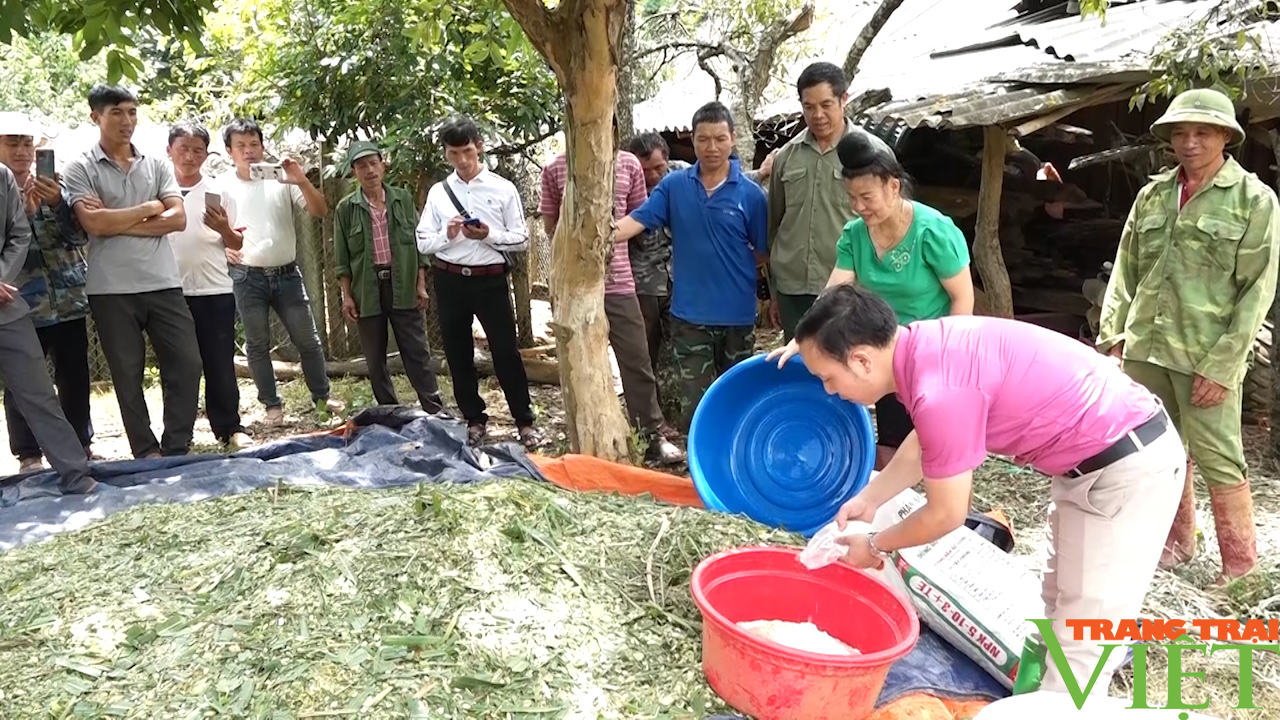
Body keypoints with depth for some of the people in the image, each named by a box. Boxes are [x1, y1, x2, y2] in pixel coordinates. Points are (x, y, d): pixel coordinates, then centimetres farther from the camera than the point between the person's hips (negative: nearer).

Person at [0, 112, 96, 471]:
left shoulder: (54, 185, 10)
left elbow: (80, 235, 2)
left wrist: (58, 203, -15)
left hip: (69, 300, 3)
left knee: (75, 378, 9)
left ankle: (80, 446, 22)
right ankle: (29, 455, 14)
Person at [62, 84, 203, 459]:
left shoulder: (157, 164, 10)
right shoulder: (80, 169, 1)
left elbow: (178, 218, -2)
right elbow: (94, 223, -13)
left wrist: (119, 223, -9)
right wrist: (149, 208, -5)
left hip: (163, 284, 3)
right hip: (111, 289, -2)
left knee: (187, 363, -1)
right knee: (127, 374, 5)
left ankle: (177, 449, 11)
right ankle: (147, 452, 15)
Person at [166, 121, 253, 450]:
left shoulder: (219, 192, 4)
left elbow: (238, 244, 5)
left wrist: (224, 228, -14)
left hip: (214, 291, 0)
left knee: (220, 363, 4)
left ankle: (229, 427, 12)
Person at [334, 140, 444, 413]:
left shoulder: (403, 199, 4)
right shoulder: (346, 208, 1)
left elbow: (418, 243, 6)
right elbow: (342, 257, 3)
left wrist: (421, 285, 1)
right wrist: (347, 296, -3)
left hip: (403, 287, 0)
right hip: (367, 290, 1)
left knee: (417, 352, 1)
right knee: (375, 358, 7)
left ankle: (435, 411, 6)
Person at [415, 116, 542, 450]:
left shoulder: (503, 189, 0)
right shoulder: (438, 192, 6)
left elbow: (522, 240, -1)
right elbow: (423, 244, 6)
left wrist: (489, 235, -17)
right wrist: (447, 235, -13)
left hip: (491, 279, -3)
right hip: (450, 280, 3)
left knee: (506, 351, -1)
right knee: (458, 354, 10)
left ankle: (525, 422, 11)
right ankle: (474, 421, 24)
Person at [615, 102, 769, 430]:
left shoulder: (751, 194, -4)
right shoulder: (673, 185, 0)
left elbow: (762, 253, 1)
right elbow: (637, 221, -9)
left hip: (737, 315, 0)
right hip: (690, 314, 0)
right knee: (699, 401, 4)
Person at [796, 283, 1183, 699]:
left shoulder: (941, 391, -31)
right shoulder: (926, 347, -3)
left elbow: (946, 515, -17)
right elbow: (925, 442, 16)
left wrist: (876, 546, -1)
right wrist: (868, 499, 16)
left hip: (1130, 468, -10)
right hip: (1100, 457, 10)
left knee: (1083, 635, 0)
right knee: (1062, 605, 24)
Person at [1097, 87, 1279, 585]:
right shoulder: (1152, 195, 10)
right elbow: (1125, 271, 13)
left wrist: (1221, 366, -13)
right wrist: (1112, 335, 4)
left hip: (1207, 358, -4)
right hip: (1144, 349, 5)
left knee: (1218, 460, 0)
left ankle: (1240, 559, 18)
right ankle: (1177, 540, 31)